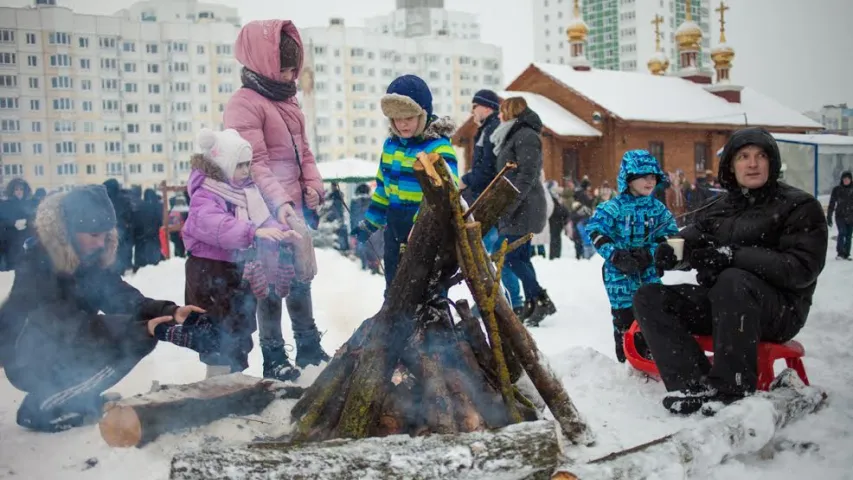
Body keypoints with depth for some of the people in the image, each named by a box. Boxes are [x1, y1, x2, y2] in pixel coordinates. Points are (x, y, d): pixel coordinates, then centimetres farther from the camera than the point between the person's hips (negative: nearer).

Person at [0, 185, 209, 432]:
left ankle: (74, 398, 5)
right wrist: (142, 328, -42)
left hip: (64, 351, 7)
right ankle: (41, 407, -10)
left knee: (138, 337, -9)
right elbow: (71, 325, -34)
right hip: (29, 362, -7)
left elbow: (126, 299, -12)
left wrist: (171, 311, -32)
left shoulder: (91, 260, -3)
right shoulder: (35, 266, -25)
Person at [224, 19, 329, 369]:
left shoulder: (287, 100, 15)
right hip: (269, 213, -9)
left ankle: (309, 349, 30)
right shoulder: (243, 104, -13)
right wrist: (279, 202, -30)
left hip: (295, 208, 9)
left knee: (301, 279, 17)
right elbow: (253, 163, -21)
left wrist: (313, 185, 4)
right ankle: (274, 359, 9)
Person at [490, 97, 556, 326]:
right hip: (517, 209, 10)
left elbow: (527, 175, -20)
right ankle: (532, 305, 12)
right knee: (521, 257, 9)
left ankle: (541, 300, -6)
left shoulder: (526, 135, -11)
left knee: (509, 256, -11)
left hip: (523, 208, -10)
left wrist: (509, 204, -23)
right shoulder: (514, 136, 21)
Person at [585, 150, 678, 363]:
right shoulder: (614, 207, -10)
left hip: (649, 269, 3)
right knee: (624, 315, 4)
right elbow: (595, 231, -15)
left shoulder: (657, 207, 3)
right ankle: (626, 359, 19)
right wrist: (615, 255, -24)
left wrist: (651, 252, -16)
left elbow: (670, 233, 2)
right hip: (620, 271, -3)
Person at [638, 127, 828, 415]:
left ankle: (733, 388, -27)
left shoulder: (800, 206, -3)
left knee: (733, 281, -38)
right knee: (649, 297, -10)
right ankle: (696, 383, -22)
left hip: (780, 309, -6)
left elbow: (801, 268, -16)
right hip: (718, 303, 6)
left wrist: (732, 256, -27)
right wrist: (670, 248, -18)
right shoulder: (719, 208, 15)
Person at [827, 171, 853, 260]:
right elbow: (832, 204, 2)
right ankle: (840, 253, -12)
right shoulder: (837, 189, -1)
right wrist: (829, 217, 0)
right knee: (842, 233, -17)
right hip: (840, 216, -2)